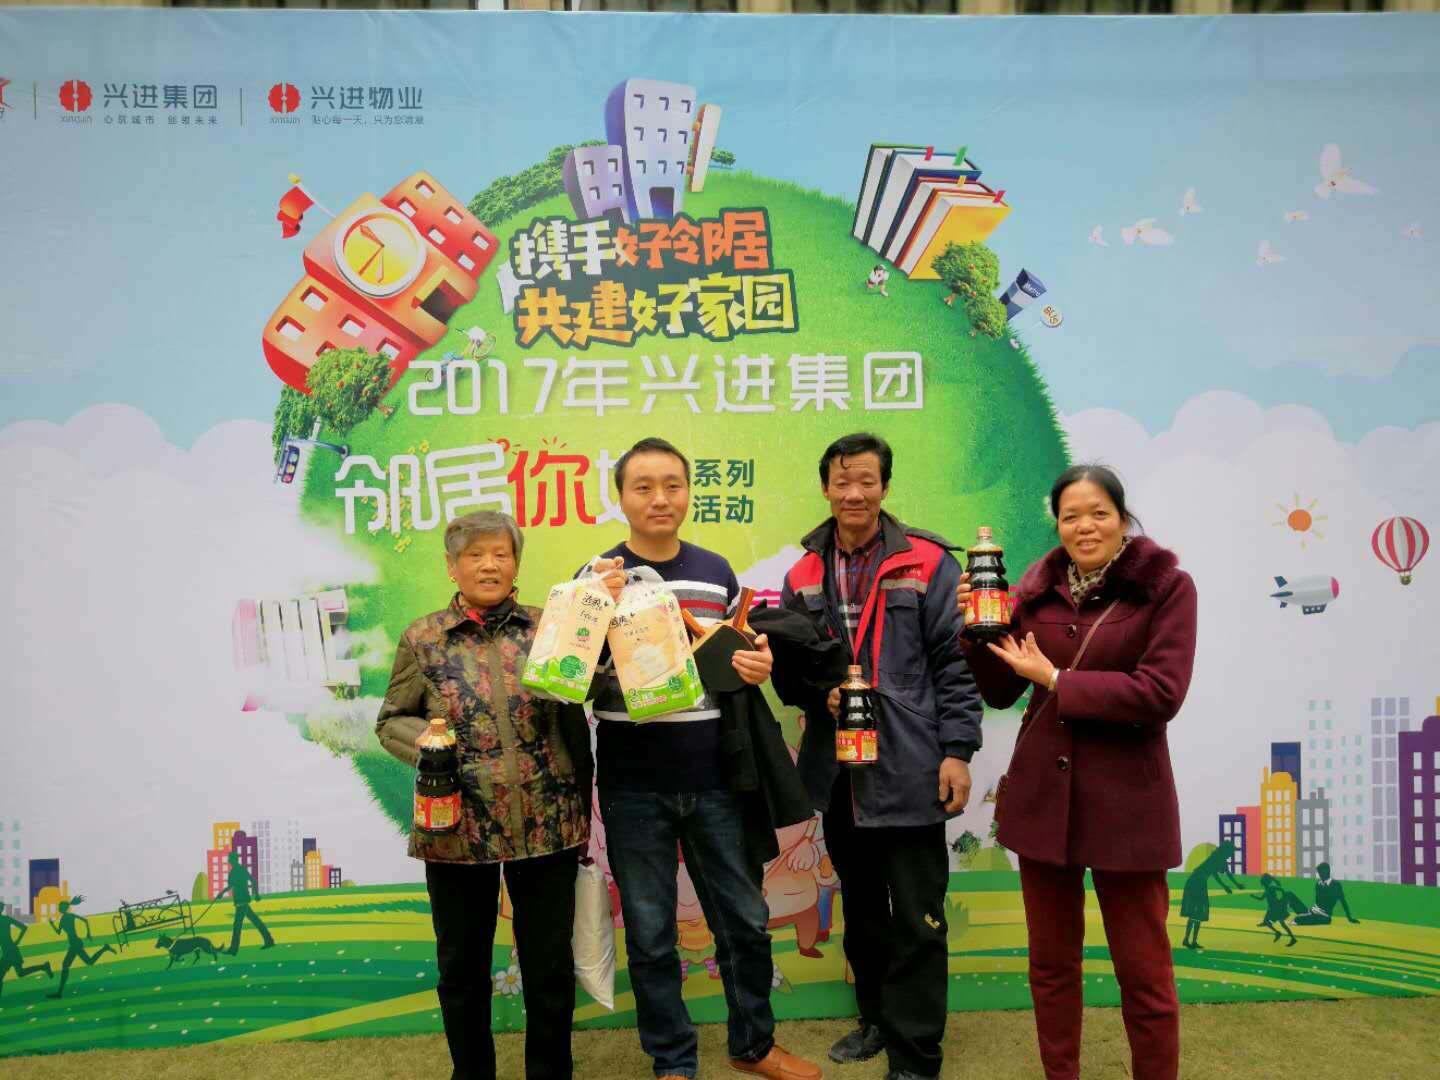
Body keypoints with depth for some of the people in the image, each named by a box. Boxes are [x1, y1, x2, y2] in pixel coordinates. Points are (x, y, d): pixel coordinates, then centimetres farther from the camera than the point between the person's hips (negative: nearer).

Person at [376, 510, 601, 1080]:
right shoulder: (423, 638, 1)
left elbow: (575, 721, 5)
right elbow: (391, 721, 5)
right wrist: (426, 742, -11)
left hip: (549, 825, 0)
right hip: (459, 829, 0)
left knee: (550, 963, 10)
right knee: (462, 965, 14)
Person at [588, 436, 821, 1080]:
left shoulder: (717, 573, 6)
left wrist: (755, 666, -6)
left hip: (713, 781, 3)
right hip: (634, 788, -2)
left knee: (745, 922, 13)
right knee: (651, 936, 9)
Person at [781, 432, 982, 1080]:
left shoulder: (926, 562, -5)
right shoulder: (804, 575, 7)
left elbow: (954, 662, -7)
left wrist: (957, 750, -11)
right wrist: (822, 692, -10)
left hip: (908, 769, -4)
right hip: (837, 768, 5)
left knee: (917, 918, 1)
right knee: (861, 909, 20)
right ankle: (876, 1018, 39)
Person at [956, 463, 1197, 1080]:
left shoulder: (1167, 585, -5)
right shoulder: (1037, 587, 5)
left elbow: (1160, 693, -18)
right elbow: (1000, 693, 8)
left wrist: (1056, 680, -15)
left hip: (1126, 799, -3)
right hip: (1042, 794, 4)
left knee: (1143, 972, 7)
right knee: (1051, 961, 15)